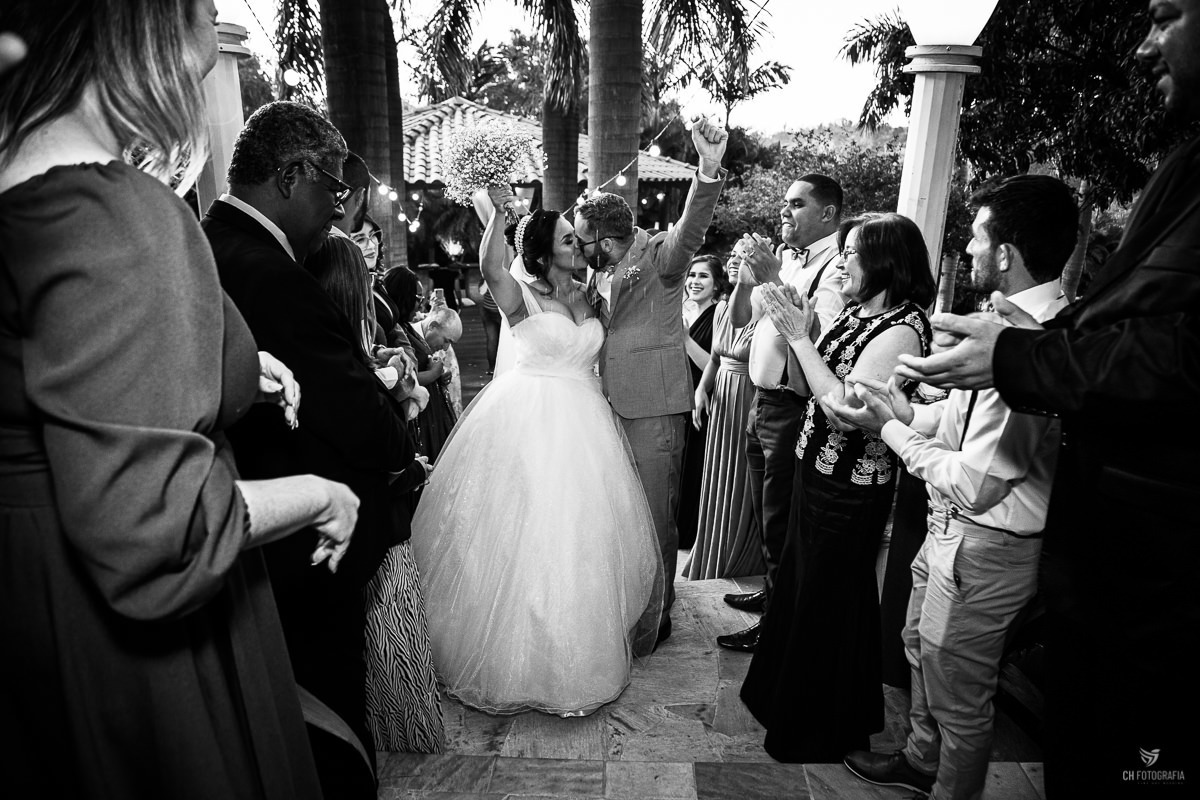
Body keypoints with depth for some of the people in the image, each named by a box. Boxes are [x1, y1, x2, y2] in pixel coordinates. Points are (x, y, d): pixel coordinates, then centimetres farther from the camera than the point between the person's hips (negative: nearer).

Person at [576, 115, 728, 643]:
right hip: (609, 406, 7)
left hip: (652, 408, -7)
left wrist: (709, 171, -47)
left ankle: (657, 614, 23)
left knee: (655, 515, 4)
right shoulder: (596, 274, 12)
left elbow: (691, 228, -29)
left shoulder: (659, 255, -10)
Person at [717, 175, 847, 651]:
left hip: (793, 408, -8)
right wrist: (747, 273, -4)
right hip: (763, 399, 8)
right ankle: (771, 592, 44)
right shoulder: (784, 256, 9)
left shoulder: (837, 264, -15)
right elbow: (739, 319, 13)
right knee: (763, 512, 23)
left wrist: (774, 278, -25)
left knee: (779, 522, 6)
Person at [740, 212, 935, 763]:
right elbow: (812, 386, 7)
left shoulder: (901, 329, -19)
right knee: (800, 584, 21)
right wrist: (797, 330, -5)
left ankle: (825, 732, 36)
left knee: (830, 599, 10)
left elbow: (845, 406, -27)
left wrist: (798, 337, -22)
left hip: (851, 489, -8)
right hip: (816, 469, 8)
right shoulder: (855, 313, 5)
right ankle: (786, 696, 46)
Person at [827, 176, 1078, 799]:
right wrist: (906, 411, -3)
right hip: (950, 530, 10)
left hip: (984, 550, -10)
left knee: (959, 698, 14)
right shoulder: (1021, 319, 0)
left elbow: (974, 486, -28)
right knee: (921, 648, 28)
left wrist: (891, 429, -17)